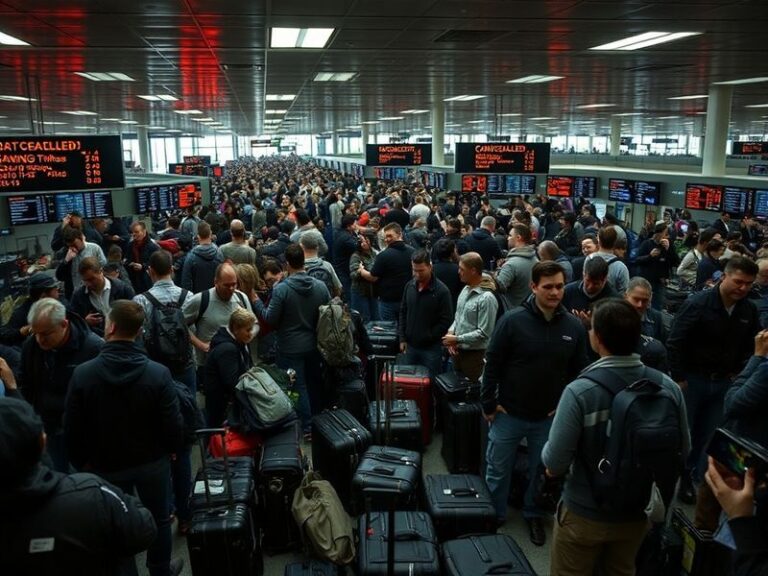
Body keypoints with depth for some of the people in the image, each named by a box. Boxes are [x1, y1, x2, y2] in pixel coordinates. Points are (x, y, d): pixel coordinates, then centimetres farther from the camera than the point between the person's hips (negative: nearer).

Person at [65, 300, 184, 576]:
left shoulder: (82, 373, -20)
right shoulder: (159, 373, -23)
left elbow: (72, 429, -10)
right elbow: (173, 426, -17)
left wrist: (82, 462, 8)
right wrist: (172, 449, 6)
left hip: (106, 465, 1)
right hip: (152, 462, 0)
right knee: (159, 519, 21)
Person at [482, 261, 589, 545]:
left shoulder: (574, 326, -6)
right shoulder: (512, 320, -14)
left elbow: (579, 370, 5)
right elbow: (492, 364, -9)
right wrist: (489, 404, -7)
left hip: (551, 416, 2)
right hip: (509, 413, -2)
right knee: (498, 469, 12)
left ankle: (534, 515, 42)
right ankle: (494, 516, 33)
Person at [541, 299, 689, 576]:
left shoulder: (580, 392, -29)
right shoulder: (668, 387, -15)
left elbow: (554, 464, -24)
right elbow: (682, 452, -1)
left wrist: (550, 456, -2)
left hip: (584, 514, -4)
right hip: (638, 512, 4)